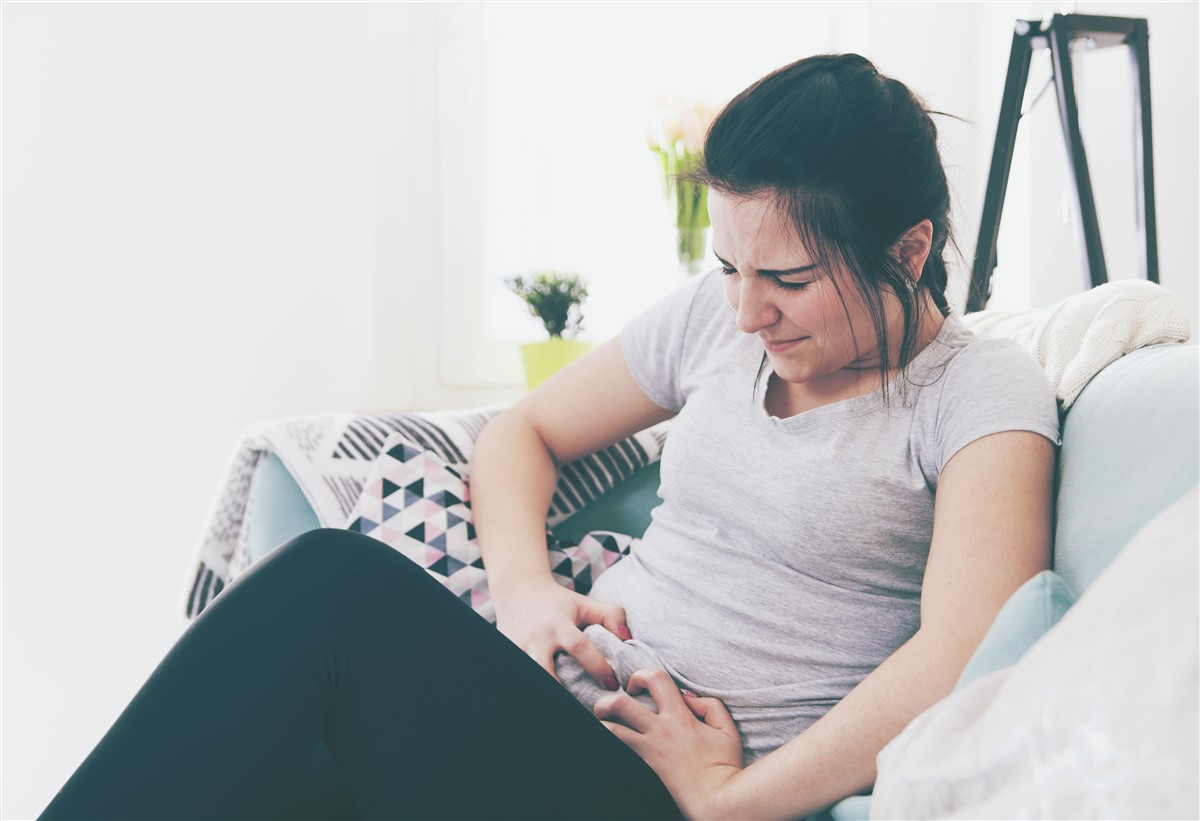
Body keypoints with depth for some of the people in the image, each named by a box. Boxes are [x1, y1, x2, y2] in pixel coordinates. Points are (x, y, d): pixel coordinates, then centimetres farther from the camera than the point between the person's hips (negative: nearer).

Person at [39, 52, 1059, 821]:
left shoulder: (985, 393, -5)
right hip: (561, 718, 6)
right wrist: (525, 590, 1)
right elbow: (522, 431, 21)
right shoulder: (716, 317, 12)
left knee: (337, 582, -27)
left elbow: (962, 661, -20)